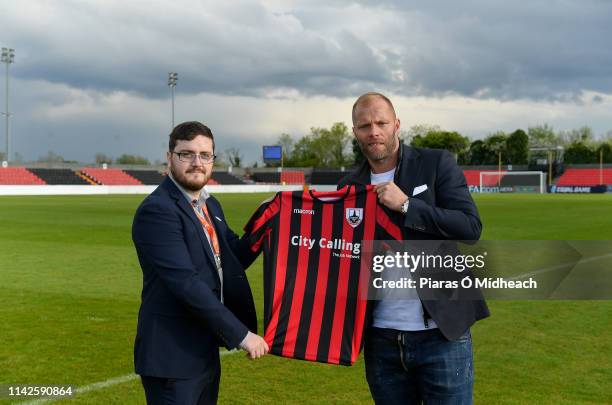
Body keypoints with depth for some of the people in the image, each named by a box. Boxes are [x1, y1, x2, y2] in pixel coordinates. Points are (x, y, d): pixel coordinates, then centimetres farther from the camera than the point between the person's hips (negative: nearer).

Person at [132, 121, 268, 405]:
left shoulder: (210, 205, 11)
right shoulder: (157, 210, -18)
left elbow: (235, 259, 14)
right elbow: (186, 283, -25)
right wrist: (241, 334, -25)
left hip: (205, 352, 9)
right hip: (172, 356, -9)